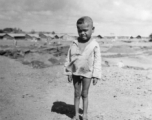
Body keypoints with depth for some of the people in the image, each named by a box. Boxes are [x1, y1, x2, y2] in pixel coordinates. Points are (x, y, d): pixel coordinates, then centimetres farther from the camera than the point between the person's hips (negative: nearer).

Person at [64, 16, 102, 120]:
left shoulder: (94, 45, -8)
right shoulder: (74, 44, -2)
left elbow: (97, 61, -7)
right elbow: (69, 59, 3)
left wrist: (96, 76, -9)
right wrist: (69, 73, 2)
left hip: (87, 73, -2)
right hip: (75, 73, 2)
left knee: (84, 94, 9)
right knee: (77, 94, 11)